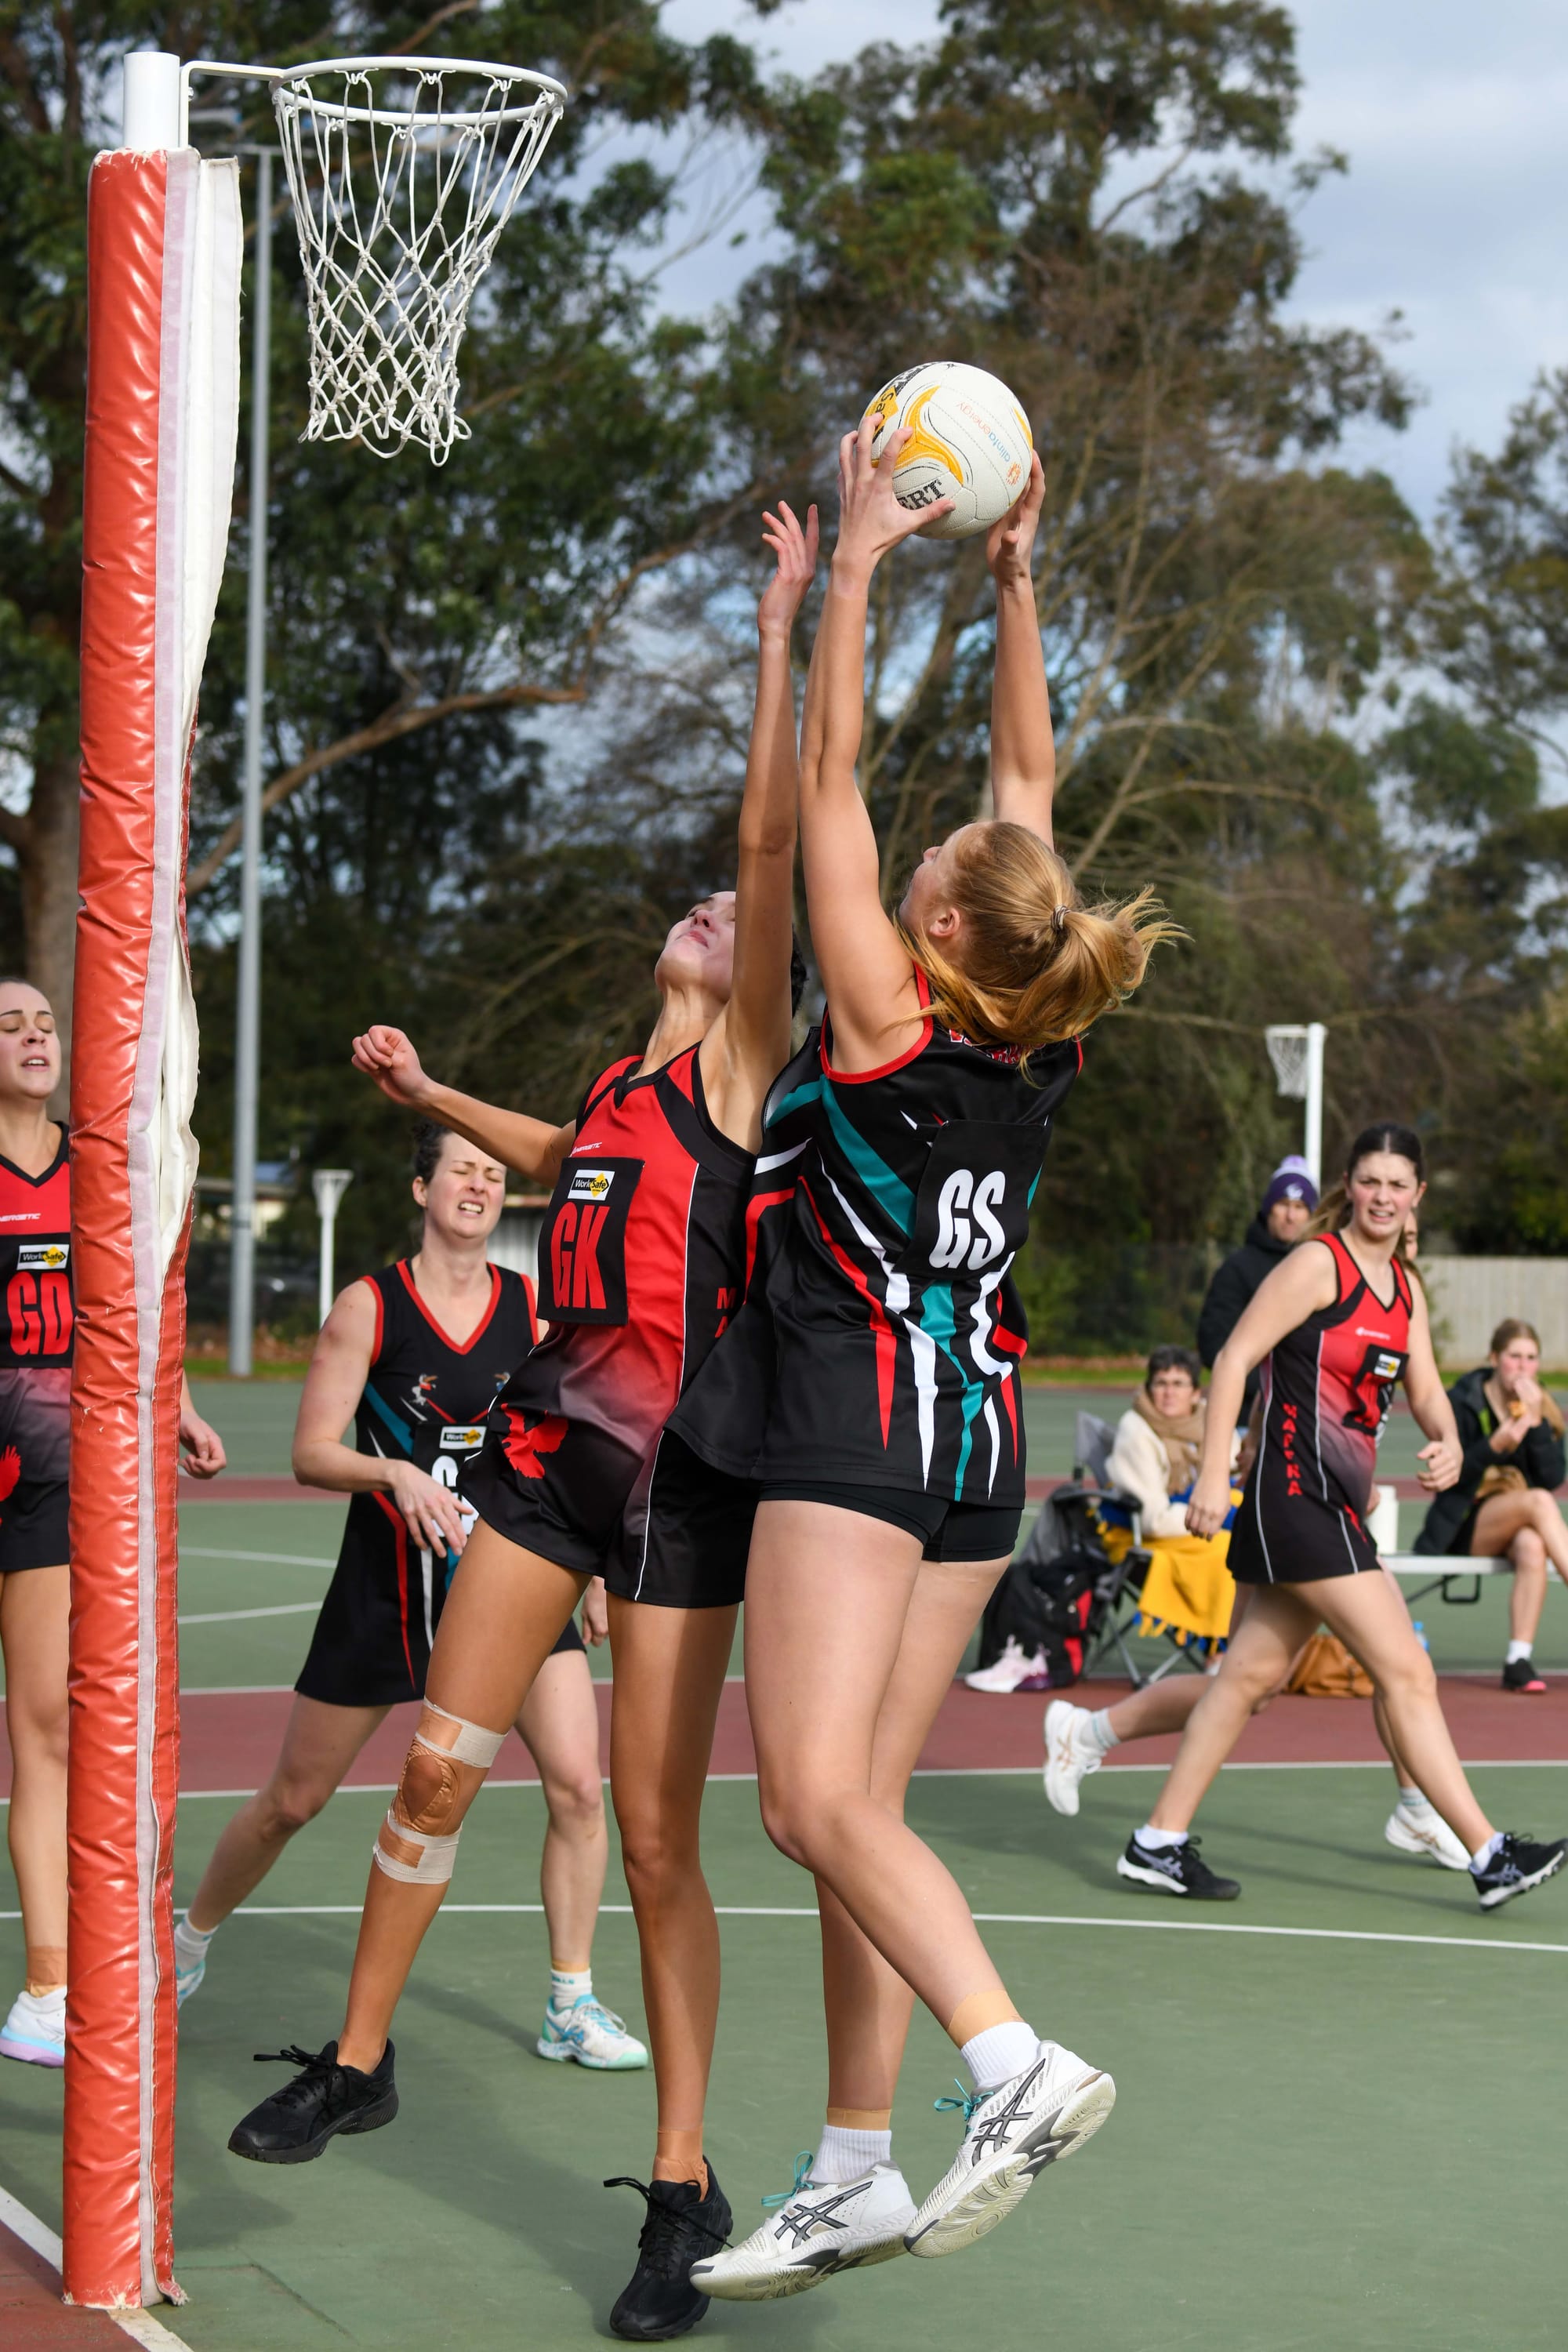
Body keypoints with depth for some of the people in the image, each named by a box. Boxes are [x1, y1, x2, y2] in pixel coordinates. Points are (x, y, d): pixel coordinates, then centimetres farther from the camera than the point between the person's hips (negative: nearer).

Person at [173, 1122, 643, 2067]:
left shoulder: (536, 1307, 2)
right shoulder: (369, 1307, -6)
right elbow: (311, 1454, -8)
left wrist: (595, 1568, 7)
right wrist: (396, 1474, -26)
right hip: (387, 1581, -2)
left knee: (578, 1783, -12)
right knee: (292, 1800, 9)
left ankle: (573, 2006, 1)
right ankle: (190, 1942, 35)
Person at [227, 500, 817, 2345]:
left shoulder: (742, 1061, -1)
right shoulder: (621, 1082, 18)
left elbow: (773, 829, -11)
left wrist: (782, 623, -11)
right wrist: (429, 1097, 41)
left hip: (680, 1467, -7)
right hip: (548, 1444, 7)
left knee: (656, 1835, -6)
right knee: (439, 1764, 8)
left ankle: (685, 2188, 3)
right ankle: (357, 2060, 25)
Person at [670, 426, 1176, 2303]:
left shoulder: (884, 1021, -11)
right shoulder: (1038, 1044, 5)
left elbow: (828, 776, -6)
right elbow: (1031, 777, 15)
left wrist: (858, 560, -1)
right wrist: (1014, 581, 18)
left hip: (864, 1416, -8)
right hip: (980, 1435, 8)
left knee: (821, 1804, -13)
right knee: (856, 1811, 9)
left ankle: (1019, 2067, -28)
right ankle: (854, 2174, 10)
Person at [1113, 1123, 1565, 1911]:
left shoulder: (1404, 1287, 14)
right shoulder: (1319, 1263, -10)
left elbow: (1425, 1391, 15)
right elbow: (1234, 1357, -14)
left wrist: (1447, 1443, -8)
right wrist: (1214, 1472, -20)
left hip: (1338, 1504, 9)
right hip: (1296, 1494, -9)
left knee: (1252, 1673, 11)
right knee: (1408, 1673, -9)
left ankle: (1159, 1844, 17)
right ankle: (1489, 1855, -7)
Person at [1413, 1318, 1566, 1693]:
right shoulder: (1462, 1401, -4)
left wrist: (1537, 1421, -16)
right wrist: (1495, 1446, -27)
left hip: (1519, 1526, 3)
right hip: (1466, 1527, -3)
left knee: (1531, 1545, -35)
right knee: (1538, 1502, -32)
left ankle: (1519, 1660, -39)